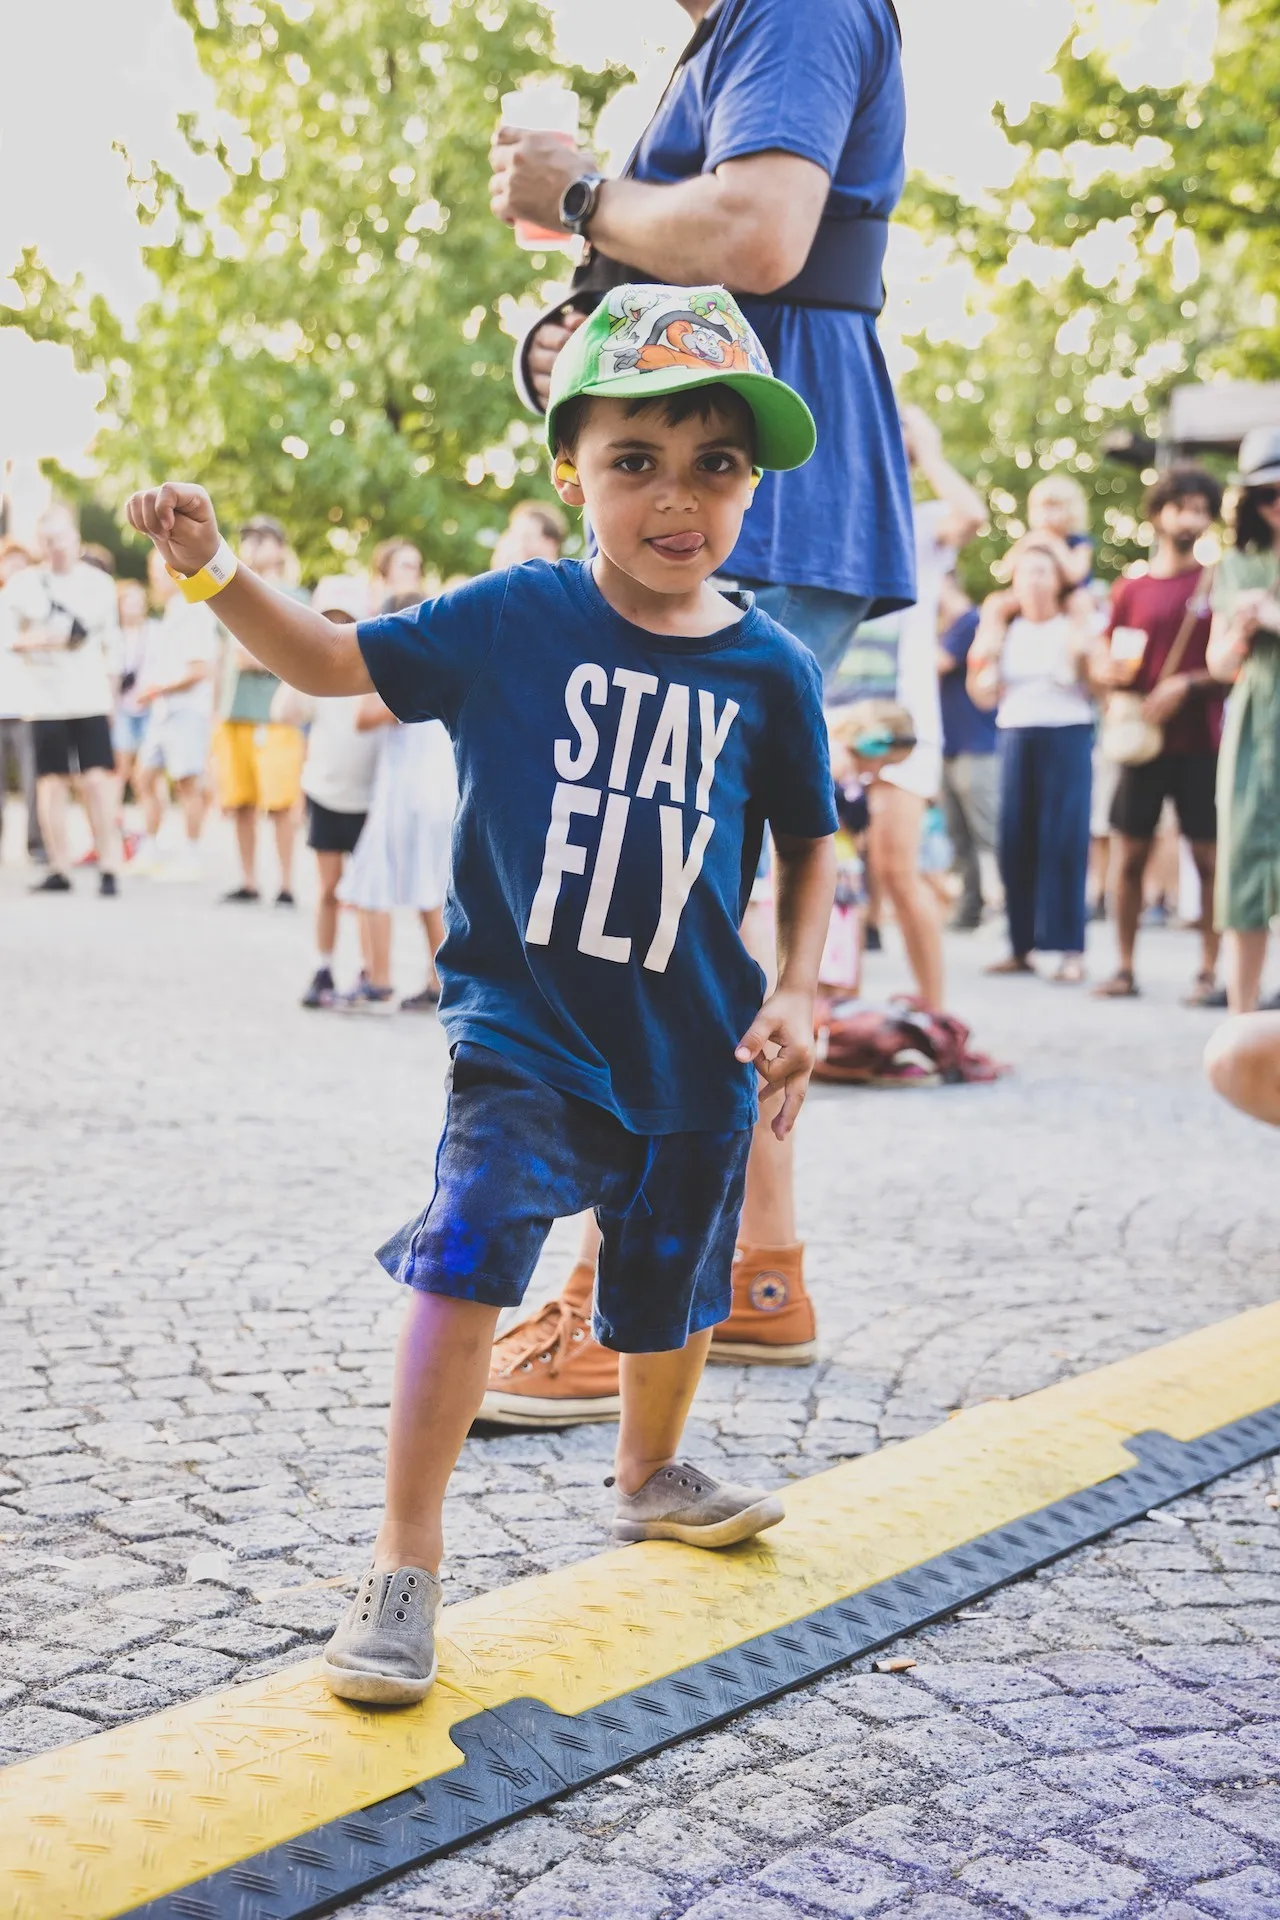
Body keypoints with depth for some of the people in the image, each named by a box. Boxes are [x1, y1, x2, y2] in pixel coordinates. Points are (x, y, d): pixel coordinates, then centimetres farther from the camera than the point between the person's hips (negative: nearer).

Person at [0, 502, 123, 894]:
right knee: (52, 783, 2)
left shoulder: (99, 583, 8)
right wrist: (49, 639, -15)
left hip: (92, 698, 0)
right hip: (44, 699, 0)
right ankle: (58, 870, 9)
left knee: (98, 782, -7)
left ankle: (108, 869, -5)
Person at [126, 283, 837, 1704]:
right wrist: (216, 573, -14)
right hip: (524, 1026, -2)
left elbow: (808, 846, 8)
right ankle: (405, 1566, -9)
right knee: (467, 1254, -20)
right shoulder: (514, 619, -7)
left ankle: (650, 1477, 48)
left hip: (693, 1051, 3)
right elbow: (333, 662, 0)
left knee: (671, 1295, 17)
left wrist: (796, 997, -1)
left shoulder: (769, 669, -3)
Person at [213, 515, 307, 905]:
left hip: (275, 712, -5)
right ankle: (248, 882, 12)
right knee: (240, 802, 5)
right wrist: (218, 713, 20)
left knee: (280, 802, -8)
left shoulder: (293, 598, 2)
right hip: (234, 712, 6)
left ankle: (287, 885, -3)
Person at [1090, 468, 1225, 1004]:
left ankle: (1209, 970, 1)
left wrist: (1187, 685, -15)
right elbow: (1101, 663, 13)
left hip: (1201, 742, -2)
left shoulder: (1218, 582, 3)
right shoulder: (1131, 588, 10)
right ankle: (1124, 967, 11)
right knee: (1131, 853, 3)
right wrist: (1109, 671, -10)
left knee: (1208, 854, -3)